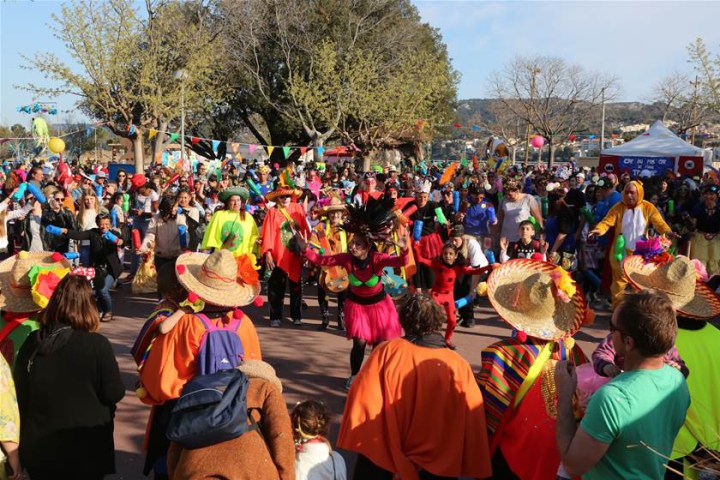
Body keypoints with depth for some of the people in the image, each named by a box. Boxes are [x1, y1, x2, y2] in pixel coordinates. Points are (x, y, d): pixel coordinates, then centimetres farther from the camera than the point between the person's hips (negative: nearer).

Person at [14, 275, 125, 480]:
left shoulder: (31, 343, -7)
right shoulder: (97, 344, -20)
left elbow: (20, 394, 4)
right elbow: (115, 394, -12)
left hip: (38, 447, 4)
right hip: (85, 450, -3)